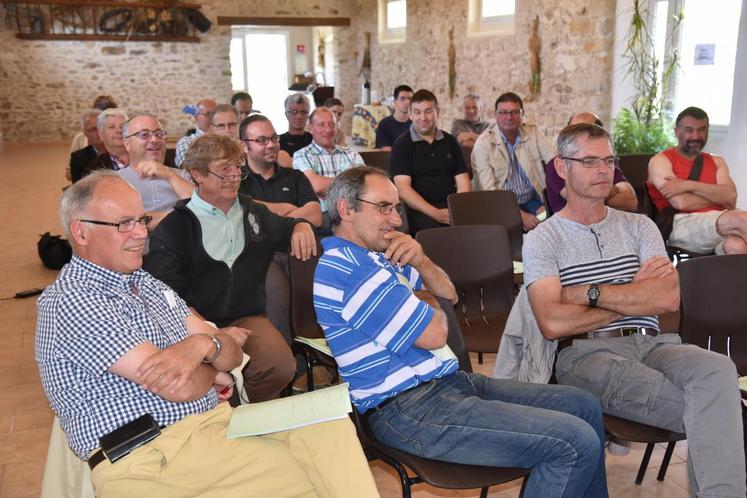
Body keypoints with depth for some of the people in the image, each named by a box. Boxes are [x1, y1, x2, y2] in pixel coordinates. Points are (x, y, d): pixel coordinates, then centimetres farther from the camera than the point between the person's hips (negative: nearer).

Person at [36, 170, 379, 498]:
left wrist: (202, 345, -13)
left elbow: (232, 354, 11)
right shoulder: (71, 300, -10)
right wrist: (221, 345, 3)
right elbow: (181, 388, -19)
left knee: (326, 426, -14)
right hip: (148, 455, -7)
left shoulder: (145, 283, 17)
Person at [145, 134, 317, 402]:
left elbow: (283, 228, 37)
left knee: (280, 366, -27)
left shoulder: (252, 211, 18)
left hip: (248, 319, 4)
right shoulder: (173, 228, 2)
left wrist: (301, 226, 10)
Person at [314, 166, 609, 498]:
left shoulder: (376, 257, 17)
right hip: (411, 409, -11)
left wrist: (420, 261, -1)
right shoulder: (348, 268, -17)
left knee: (584, 406, 11)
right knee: (577, 443, -19)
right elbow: (433, 334, -19)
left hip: (450, 382, 11)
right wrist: (427, 303, 5)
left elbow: (449, 295, 20)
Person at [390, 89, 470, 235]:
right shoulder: (402, 144, 4)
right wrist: (435, 213, -18)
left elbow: (462, 181, 11)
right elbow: (402, 188, -7)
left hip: (451, 206, 4)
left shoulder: (449, 141, 17)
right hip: (419, 210, -4)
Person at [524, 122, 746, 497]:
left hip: (651, 344, 4)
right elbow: (553, 323, -11)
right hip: (586, 353, -4)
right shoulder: (541, 240, 5)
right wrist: (636, 295, -1)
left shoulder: (639, 227, 17)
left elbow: (668, 298, 0)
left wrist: (589, 293, -6)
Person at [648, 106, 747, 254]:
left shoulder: (717, 162, 24)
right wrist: (717, 197, 6)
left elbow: (731, 197, 3)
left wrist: (688, 185, -8)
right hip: (681, 224, -4)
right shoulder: (661, 160, 7)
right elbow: (681, 202, -8)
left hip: (719, 222, 4)